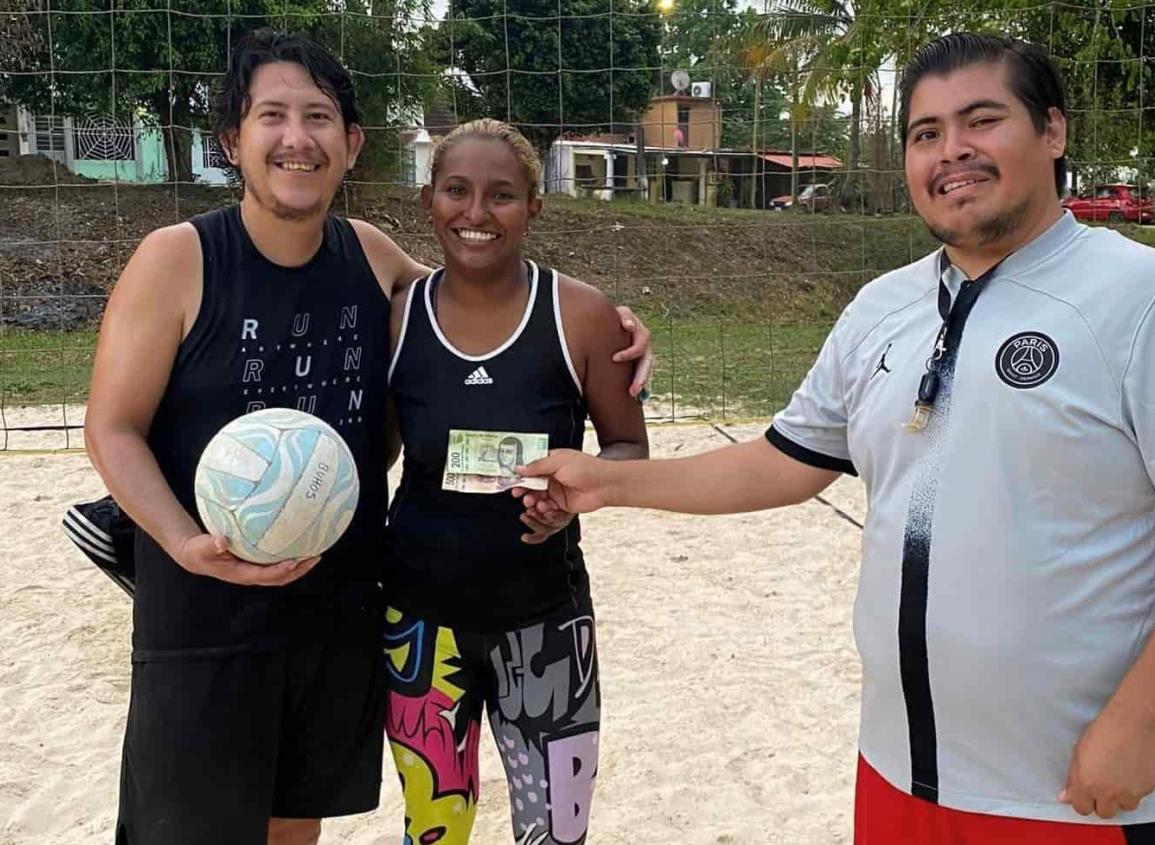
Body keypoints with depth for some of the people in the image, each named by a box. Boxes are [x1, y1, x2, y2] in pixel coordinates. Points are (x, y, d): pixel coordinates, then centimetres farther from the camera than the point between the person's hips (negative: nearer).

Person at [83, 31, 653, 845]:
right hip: (204, 617, -4)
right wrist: (191, 547, -24)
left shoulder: (374, 258, -1)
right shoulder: (176, 260, -13)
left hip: (343, 608, 4)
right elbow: (113, 428, -8)